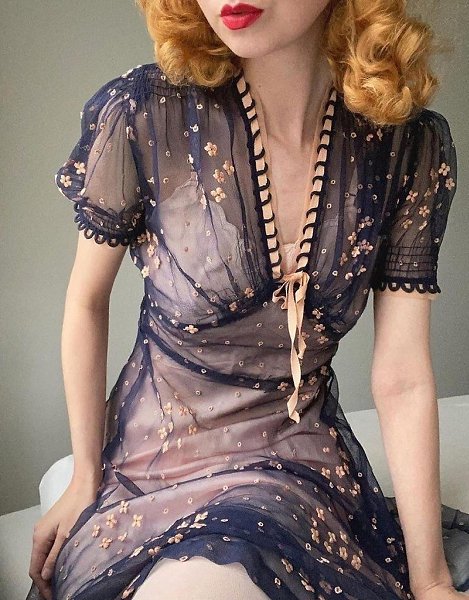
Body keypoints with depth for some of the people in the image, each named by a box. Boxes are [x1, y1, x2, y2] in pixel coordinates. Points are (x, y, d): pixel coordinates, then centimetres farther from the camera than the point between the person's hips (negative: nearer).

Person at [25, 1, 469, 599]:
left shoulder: (414, 147, -11)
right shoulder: (140, 116, -17)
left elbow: (402, 381, -9)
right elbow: (87, 302, -2)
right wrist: (86, 477, 4)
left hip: (300, 456, 1)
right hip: (153, 454, 0)